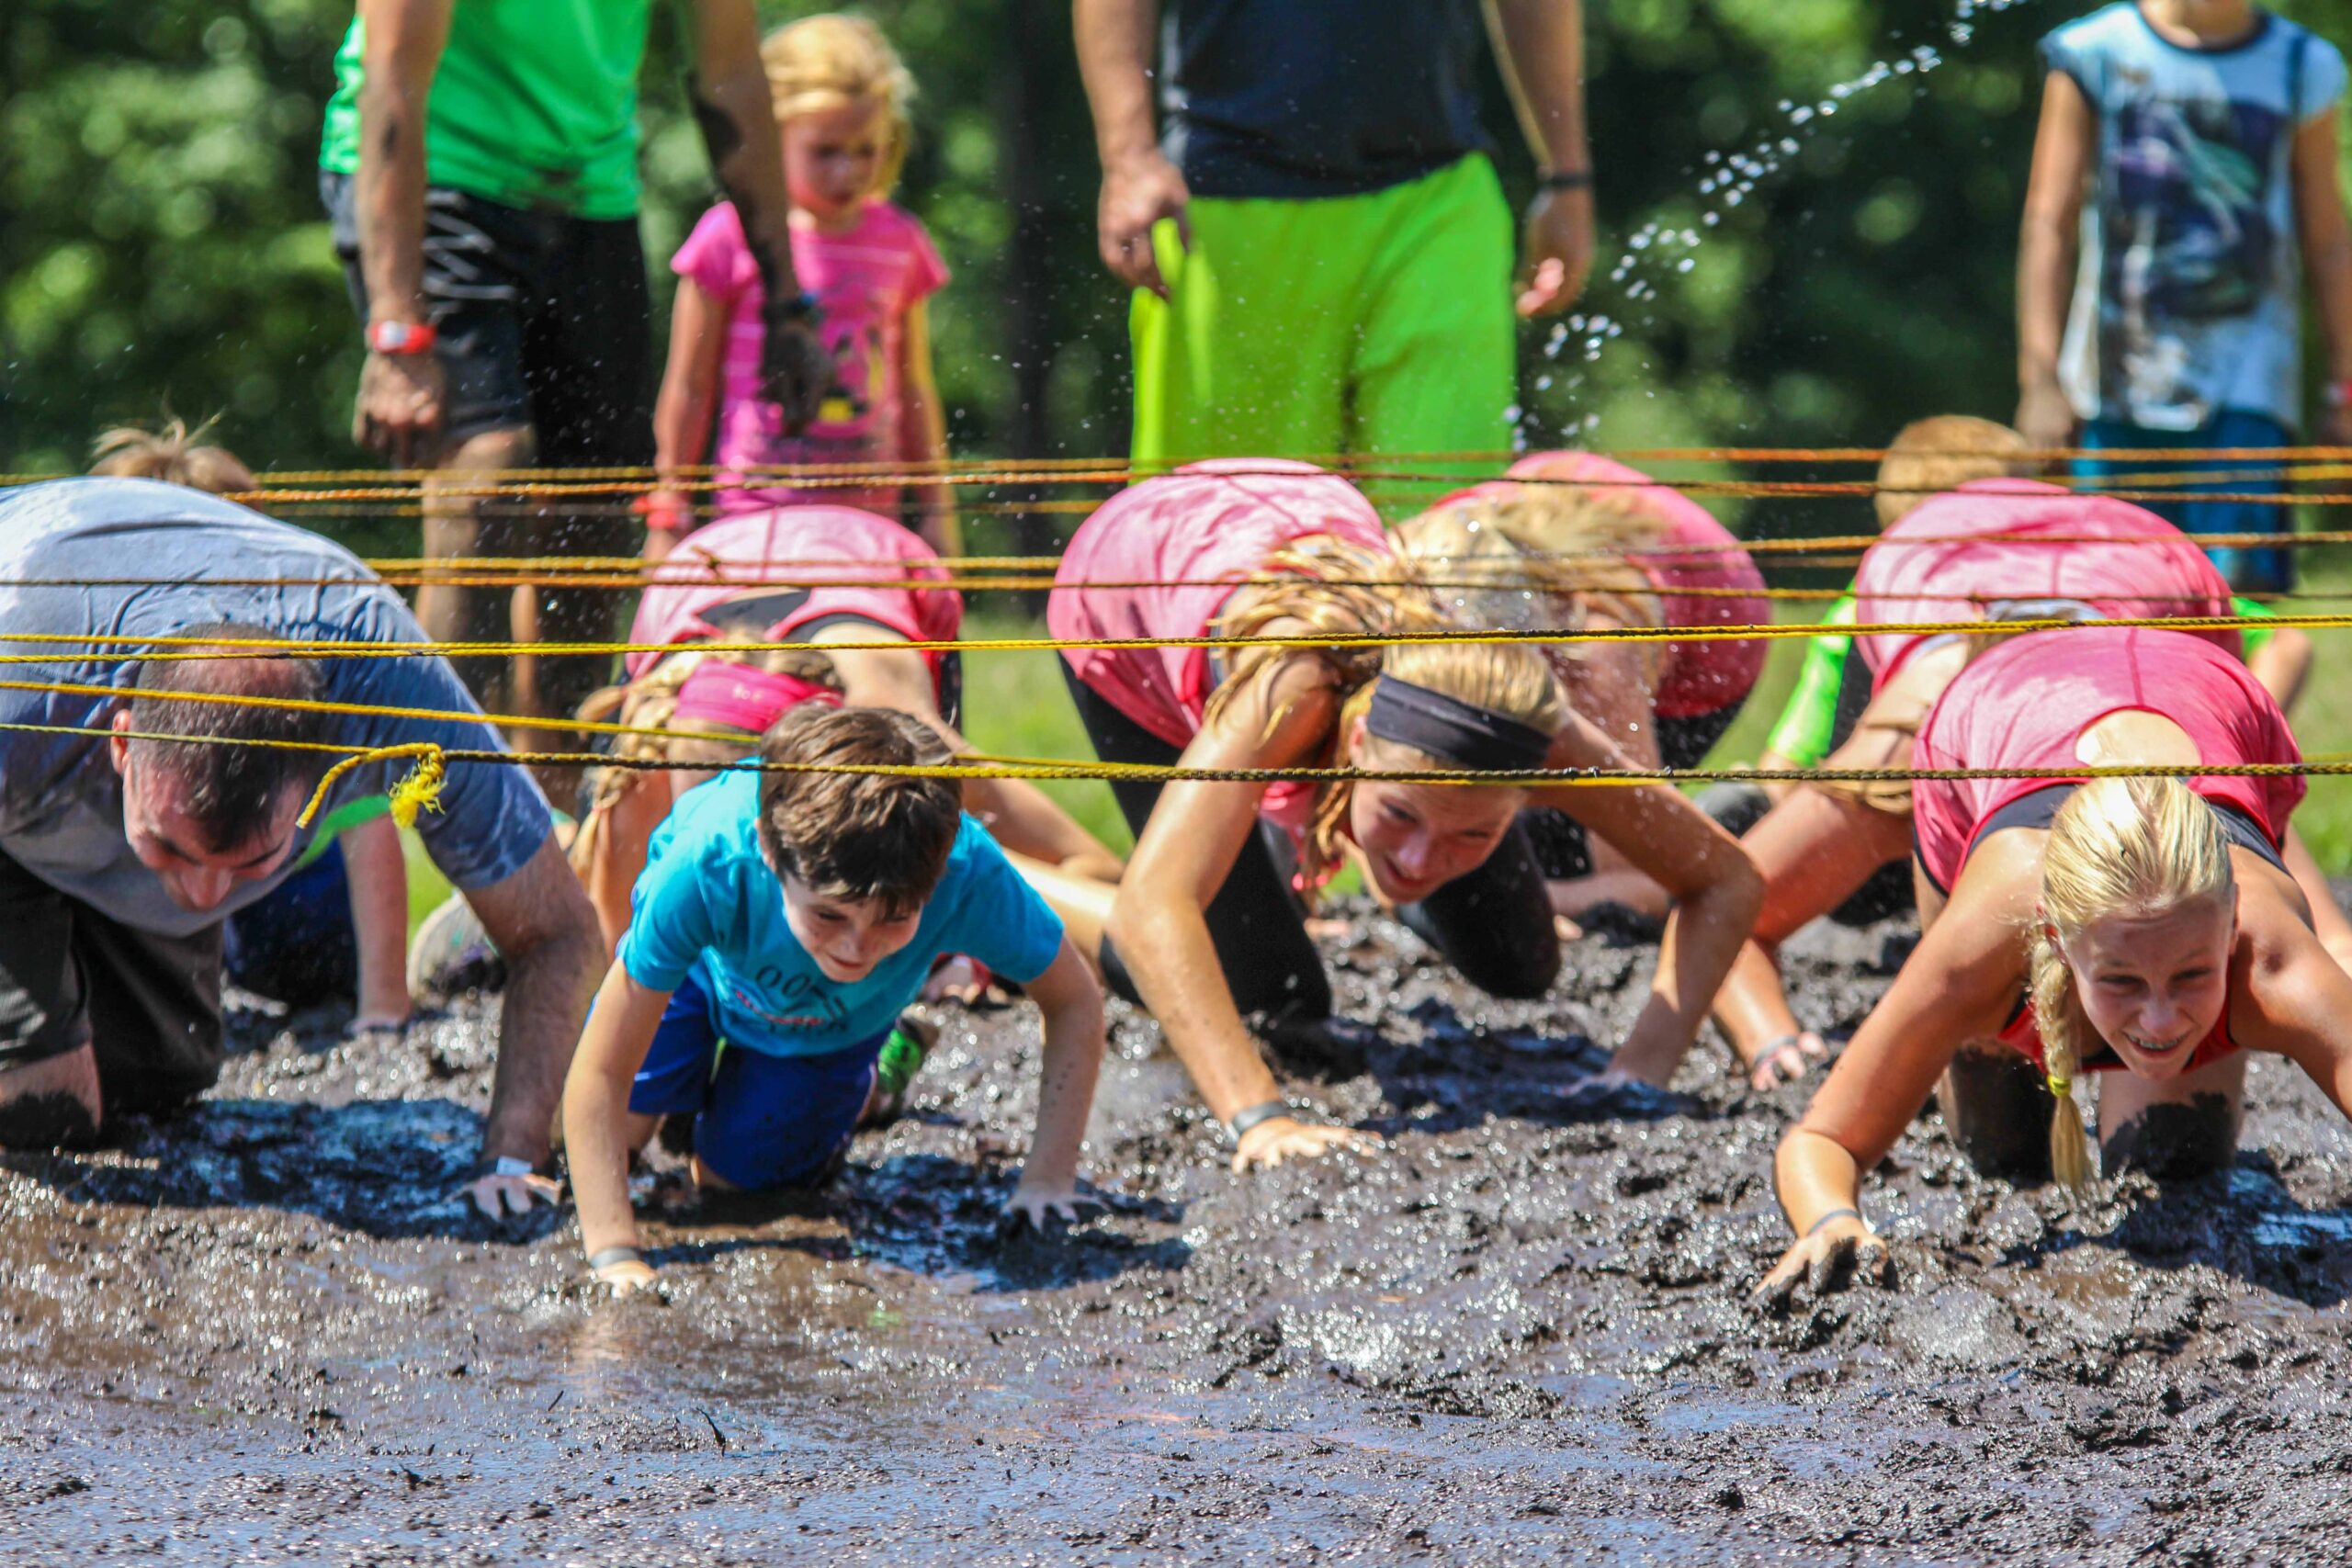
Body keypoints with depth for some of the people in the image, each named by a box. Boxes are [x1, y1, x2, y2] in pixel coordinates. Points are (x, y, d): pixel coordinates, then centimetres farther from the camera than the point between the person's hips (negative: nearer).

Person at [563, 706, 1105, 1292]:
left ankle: (863, 1084, 28)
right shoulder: (708, 867, -50)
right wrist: (614, 1256, -51)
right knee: (613, 1134, -5)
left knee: (733, 1177, -2)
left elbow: (1075, 1003, -25)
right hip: (705, 966, -1)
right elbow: (599, 1075, -42)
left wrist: (1048, 1178, -33)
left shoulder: (969, 875, -46)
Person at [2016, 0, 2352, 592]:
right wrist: (2040, 382, -2)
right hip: (2115, 386, 0)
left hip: (2248, 388, 0)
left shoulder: (2302, 66, 8)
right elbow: (2049, 227, 5)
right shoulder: (2094, 54, 4)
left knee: (2242, 583, -13)